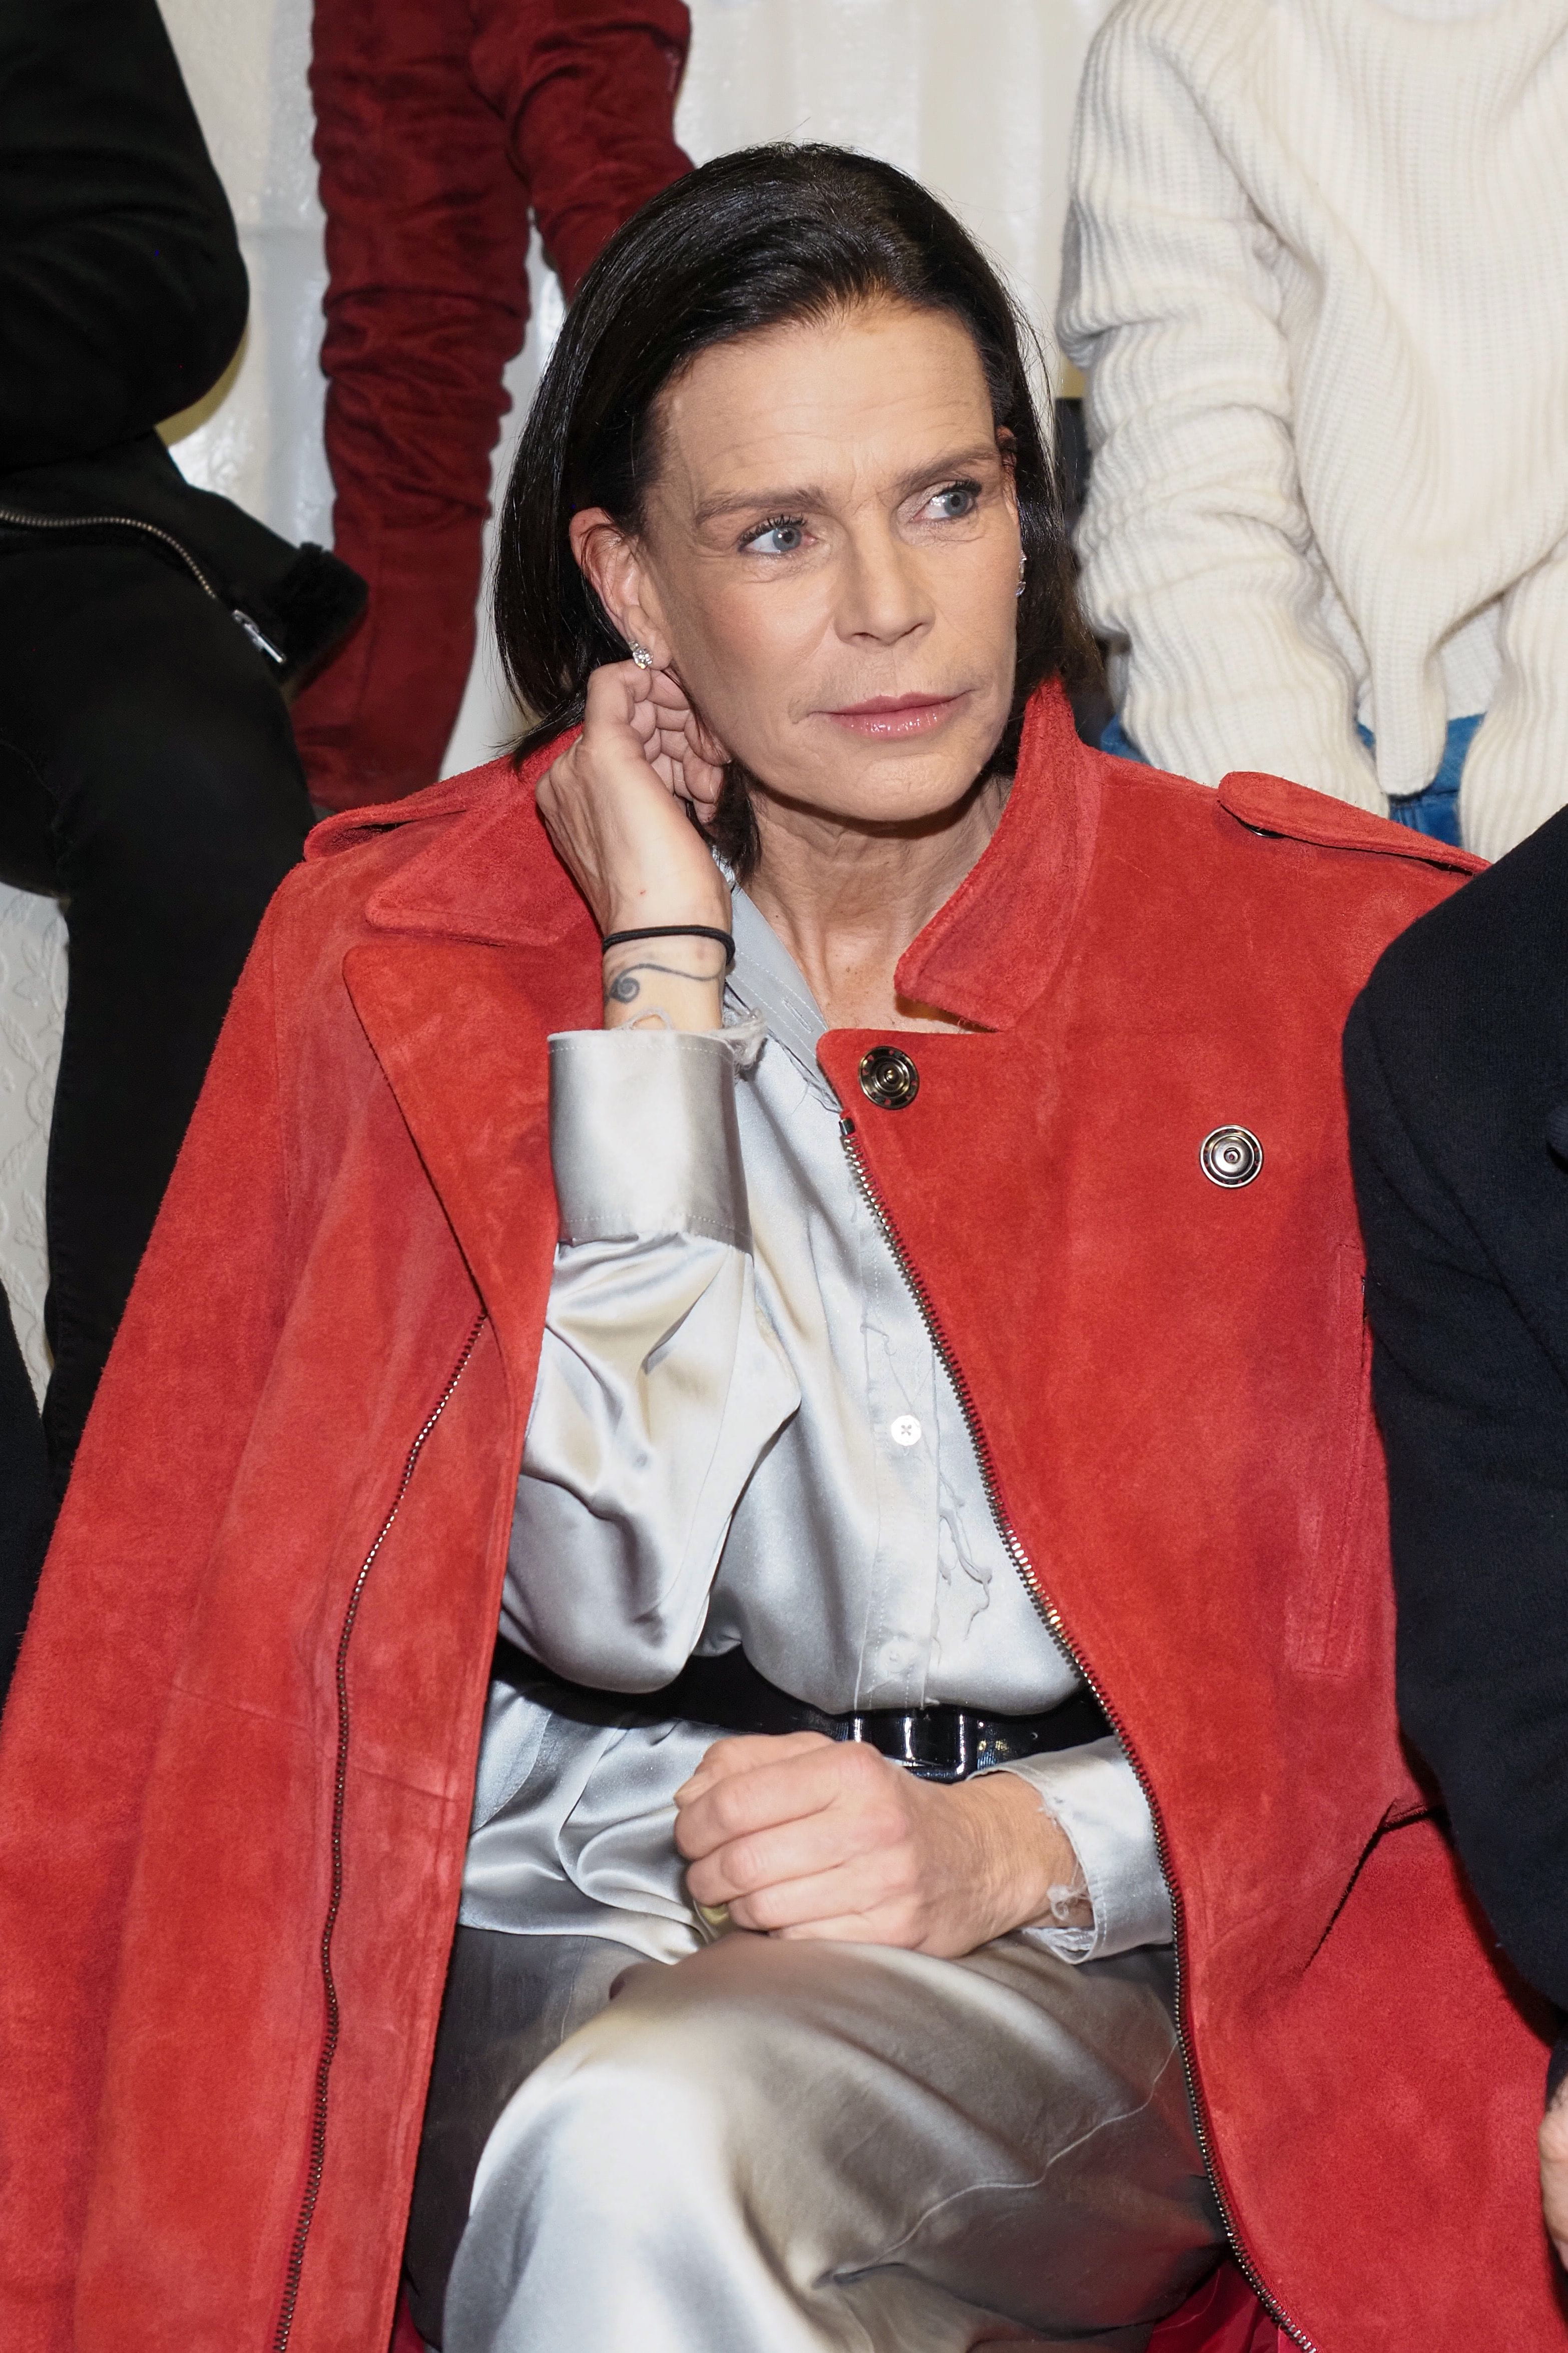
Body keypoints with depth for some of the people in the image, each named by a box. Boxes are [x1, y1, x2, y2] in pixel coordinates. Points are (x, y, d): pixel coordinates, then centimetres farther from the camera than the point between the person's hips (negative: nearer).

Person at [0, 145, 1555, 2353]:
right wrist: (663, 963, -7)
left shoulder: (1329, 947, 3)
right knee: (616, 2161, -33)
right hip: (541, 1939, 2)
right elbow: (618, 1590, -10)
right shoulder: (405, 947, 4)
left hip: (1109, 1975, -1)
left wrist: (1021, 1844, -12)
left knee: (647, 2142, -32)